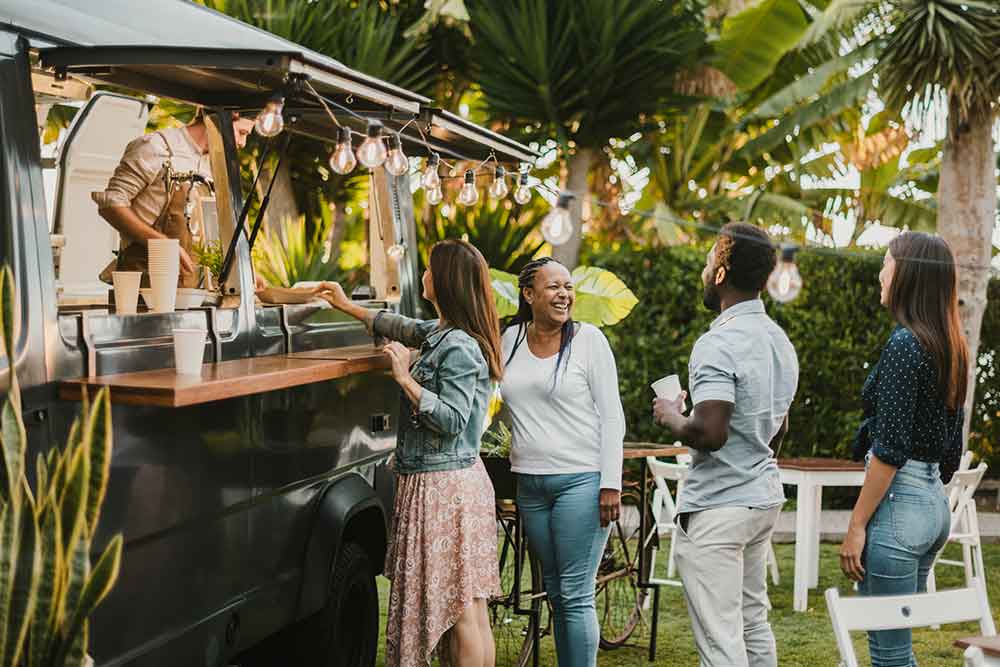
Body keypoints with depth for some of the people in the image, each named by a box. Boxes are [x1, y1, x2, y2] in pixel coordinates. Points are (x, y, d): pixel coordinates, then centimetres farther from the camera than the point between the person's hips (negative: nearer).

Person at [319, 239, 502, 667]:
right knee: (468, 604, 11)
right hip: (452, 482, 10)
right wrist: (348, 306, 40)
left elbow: (452, 419, -22)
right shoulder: (442, 334, 14)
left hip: (444, 487, -10)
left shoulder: (459, 348, -17)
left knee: (459, 606, -5)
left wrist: (405, 379, -18)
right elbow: (403, 328, 33)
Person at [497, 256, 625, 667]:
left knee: (575, 596, -6)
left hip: (581, 479, -5)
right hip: (529, 482, 5)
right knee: (554, 593, 13)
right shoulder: (510, 339, 8)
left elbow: (612, 415, -7)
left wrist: (611, 484, -12)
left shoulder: (589, 339, -5)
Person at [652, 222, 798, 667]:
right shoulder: (780, 341, 11)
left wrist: (670, 417, -10)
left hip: (716, 509, -9)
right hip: (765, 498, 9)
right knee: (754, 624, 18)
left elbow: (710, 433, -28)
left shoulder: (718, 344, -19)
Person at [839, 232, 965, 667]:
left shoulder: (904, 344, -15)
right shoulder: (949, 346, 11)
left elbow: (890, 449, -18)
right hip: (935, 503, 9)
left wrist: (856, 525, -15)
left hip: (897, 500, -9)